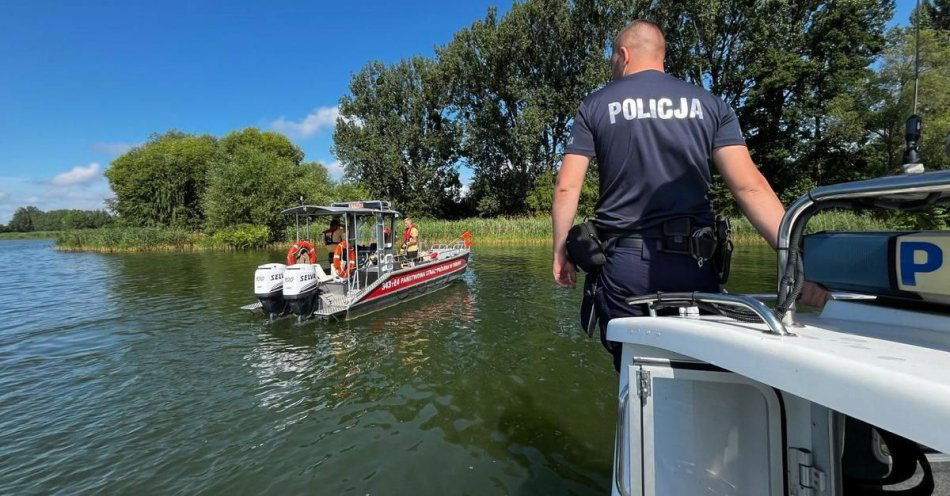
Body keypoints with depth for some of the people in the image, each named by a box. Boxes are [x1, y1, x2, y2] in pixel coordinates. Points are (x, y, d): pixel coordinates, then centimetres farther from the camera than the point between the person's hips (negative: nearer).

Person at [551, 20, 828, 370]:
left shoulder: (595, 106, 6)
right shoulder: (709, 104, 10)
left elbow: (567, 187, -2)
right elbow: (749, 186, -2)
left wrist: (560, 252, 7)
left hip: (624, 263, -1)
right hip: (692, 263, 2)